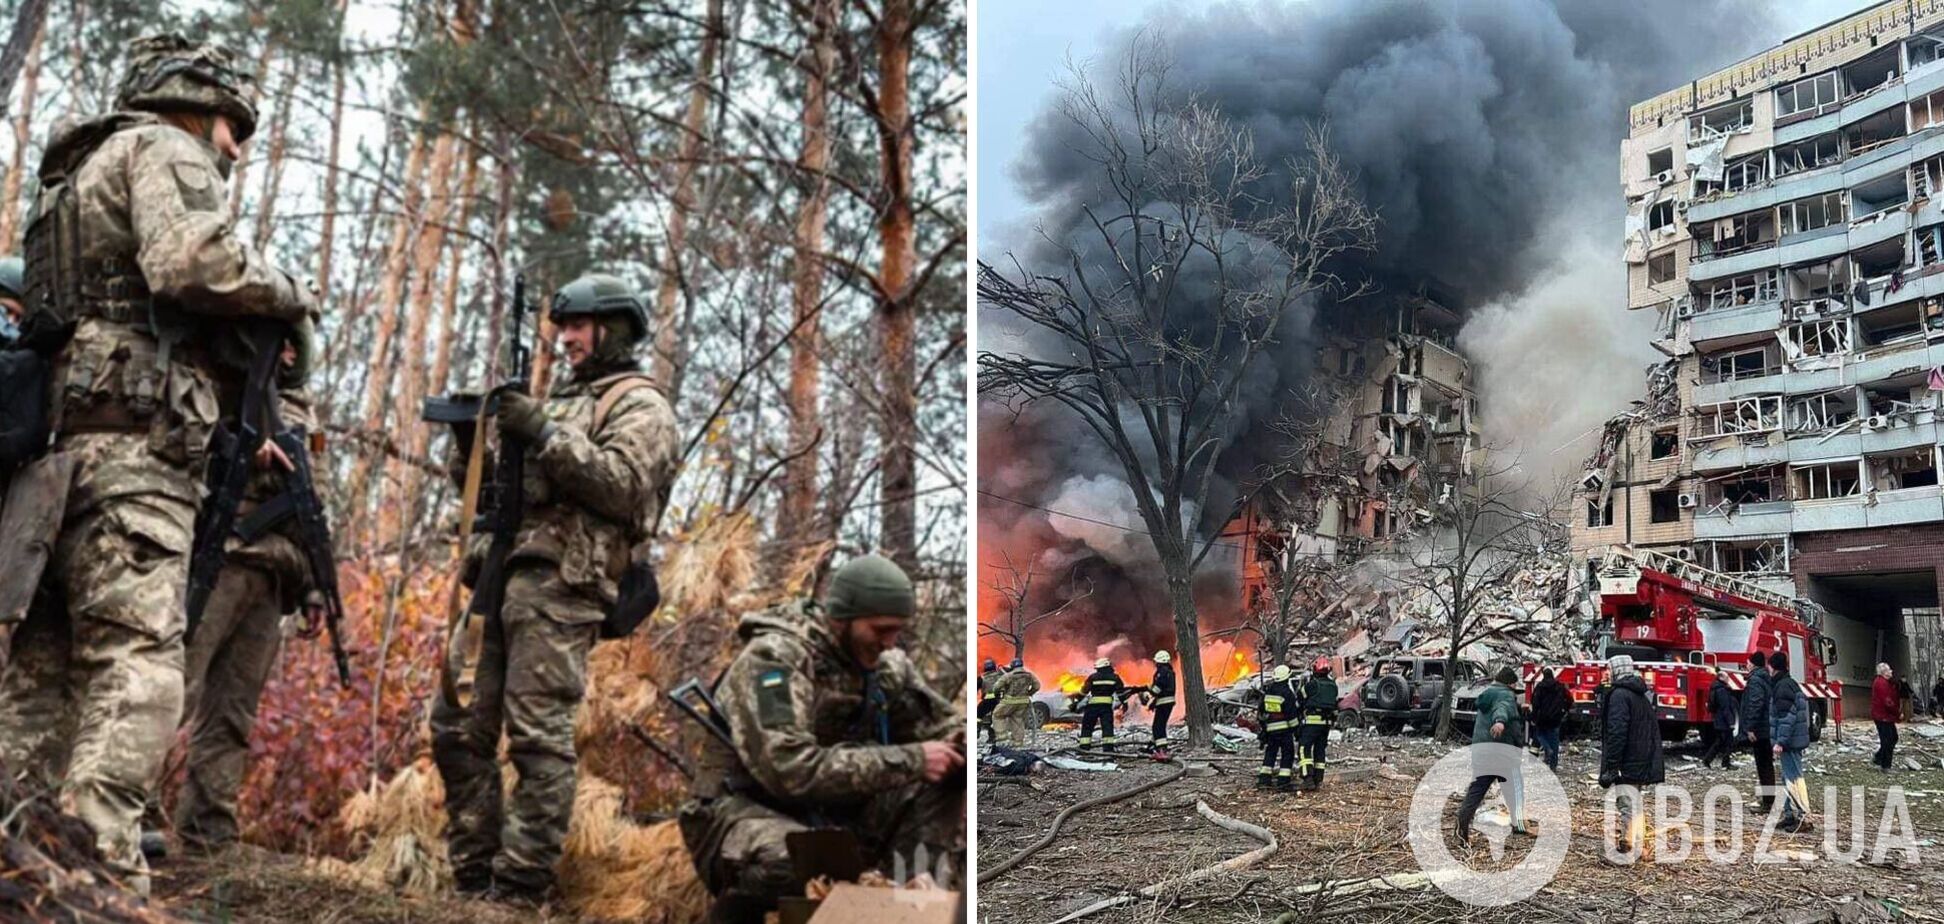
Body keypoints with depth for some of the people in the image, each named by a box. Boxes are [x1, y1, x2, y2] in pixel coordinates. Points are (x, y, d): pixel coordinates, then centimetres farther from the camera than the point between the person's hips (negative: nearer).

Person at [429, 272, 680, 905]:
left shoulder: (640, 406, 3)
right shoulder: (557, 399, 28)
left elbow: (624, 486, -15)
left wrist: (544, 433, -15)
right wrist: (471, 436, 8)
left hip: (558, 586, -9)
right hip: (498, 577, 9)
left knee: (539, 737, -11)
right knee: (457, 727, 5)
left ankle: (521, 888, -9)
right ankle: (475, 877, 11)